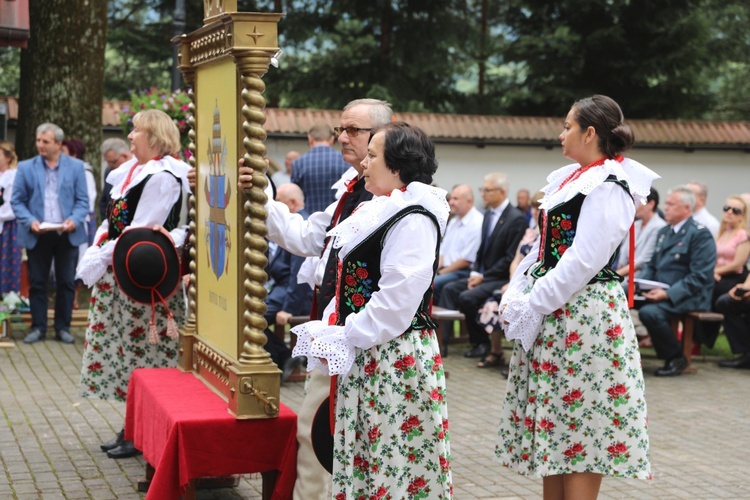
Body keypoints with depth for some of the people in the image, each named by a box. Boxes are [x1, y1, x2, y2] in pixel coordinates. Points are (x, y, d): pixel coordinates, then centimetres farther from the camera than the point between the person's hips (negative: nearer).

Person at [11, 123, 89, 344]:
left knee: (66, 283, 5)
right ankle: (38, 327, 14)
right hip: (37, 235, 0)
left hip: (67, 234, 0)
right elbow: (17, 200, 2)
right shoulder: (26, 167, 4)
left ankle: (63, 327, 15)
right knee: (37, 283, 5)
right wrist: (29, 221, -14)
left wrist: (75, 220, -16)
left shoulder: (76, 167, 2)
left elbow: (82, 200, 2)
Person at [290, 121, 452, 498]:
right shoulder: (376, 212, 15)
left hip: (396, 360, -10)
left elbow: (396, 299, -22)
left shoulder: (413, 220, -15)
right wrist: (331, 331, 5)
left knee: (394, 464, -3)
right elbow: (349, 284, 19)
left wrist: (345, 339, -16)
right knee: (361, 455, 15)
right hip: (363, 355, 10)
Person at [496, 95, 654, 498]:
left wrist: (529, 307, -17)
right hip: (552, 314, 9)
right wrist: (515, 296, 4)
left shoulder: (607, 188, -15)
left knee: (580, 424, -3)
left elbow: (583, 262, -21)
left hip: (582, 315, -9)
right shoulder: (570, 179, 14)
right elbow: (543, 248, 16)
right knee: (552, 420, 12)